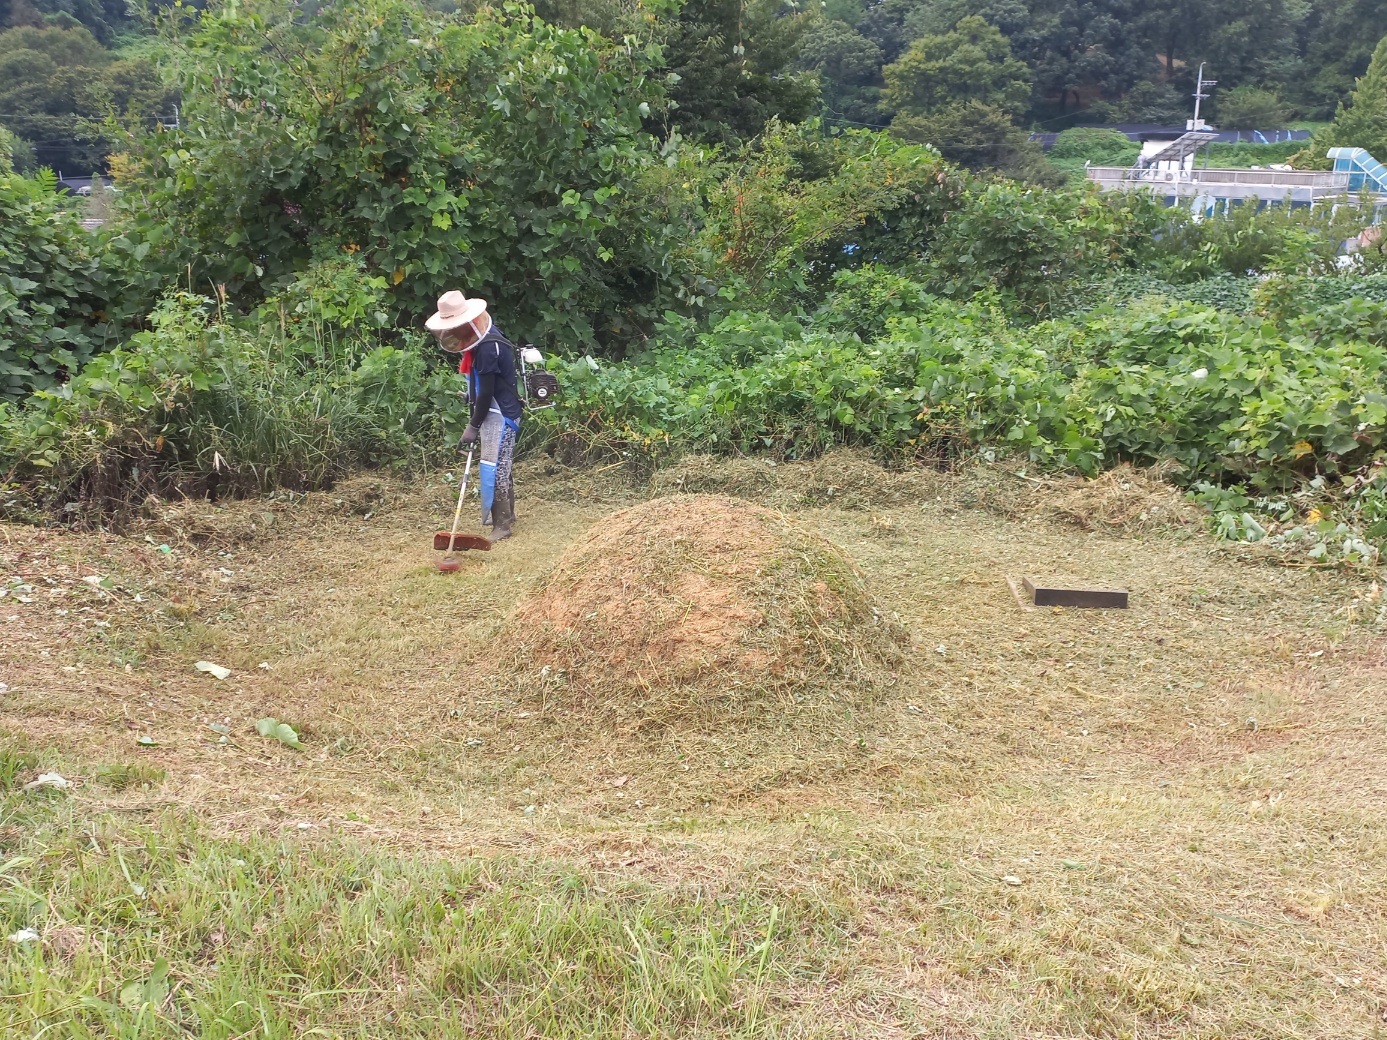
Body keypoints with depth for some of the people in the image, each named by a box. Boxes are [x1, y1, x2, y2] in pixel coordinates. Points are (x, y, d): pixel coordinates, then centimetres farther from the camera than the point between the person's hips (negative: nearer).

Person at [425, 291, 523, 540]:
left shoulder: (488, 348, -24)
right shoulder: (481, 341, 7)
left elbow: (487, 393, -23)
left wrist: (473, 426, -18)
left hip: (500, 416, -10)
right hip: (495, 414, 10)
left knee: (493, 469, -10)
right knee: (501, 466, 19)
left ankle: (502, 525, -6)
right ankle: (506, 514, 31)